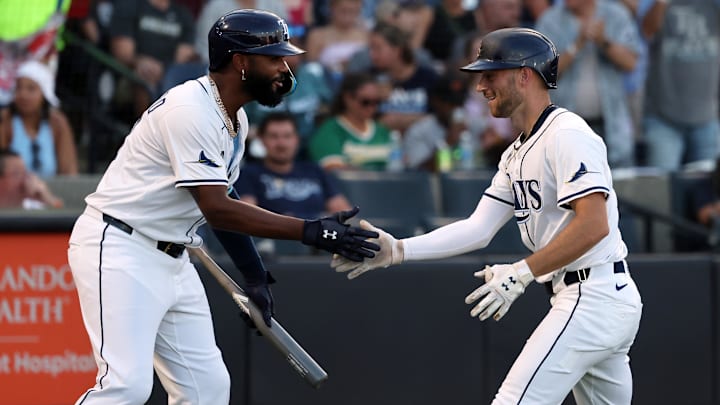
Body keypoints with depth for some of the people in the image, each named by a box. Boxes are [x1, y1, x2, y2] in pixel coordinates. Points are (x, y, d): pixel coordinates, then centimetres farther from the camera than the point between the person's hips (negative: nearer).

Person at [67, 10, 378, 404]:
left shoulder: (235, 119, 9)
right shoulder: (191, 110, -21)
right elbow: (217, 209, -26)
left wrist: (253, 275, 16)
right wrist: (311, 231, -27)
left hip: (172, 259, 10)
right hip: (118, 249, -10)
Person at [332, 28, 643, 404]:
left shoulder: (567, 135, -13)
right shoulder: (517, 154, 18)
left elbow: (593, 226, -23)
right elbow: (478, 230, 12)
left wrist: (522, 273, -24)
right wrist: (397, 249, 2)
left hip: (592, 299, -10)